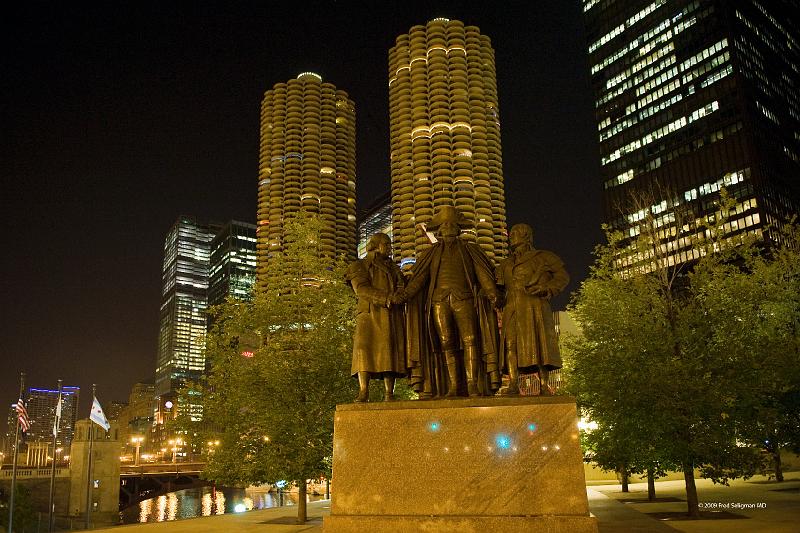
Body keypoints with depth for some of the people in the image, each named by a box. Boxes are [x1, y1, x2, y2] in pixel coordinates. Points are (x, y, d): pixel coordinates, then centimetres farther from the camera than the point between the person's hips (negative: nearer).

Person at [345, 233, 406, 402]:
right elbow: (362, 289, -5)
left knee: (390, 352, -5)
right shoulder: (359, 266, 12)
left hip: (393, 317, 4)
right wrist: (386, 298, -18)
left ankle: (389, 394, -7)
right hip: (370, 314, -4)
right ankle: (363, 393, -21)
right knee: (364, 348, -18)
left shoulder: (394, 269, 29)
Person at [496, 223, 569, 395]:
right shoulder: (506, 264, 27)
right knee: (511, 344, -9)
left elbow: (562, 276, 8)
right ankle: (513, 385, -12)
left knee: (539, 344, -9)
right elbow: (498, 286, 24)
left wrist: (546, 289, -7)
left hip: (534, 306, -4)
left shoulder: (543, 257, 14)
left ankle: (544, 385, -7)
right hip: (512, 309, 4)